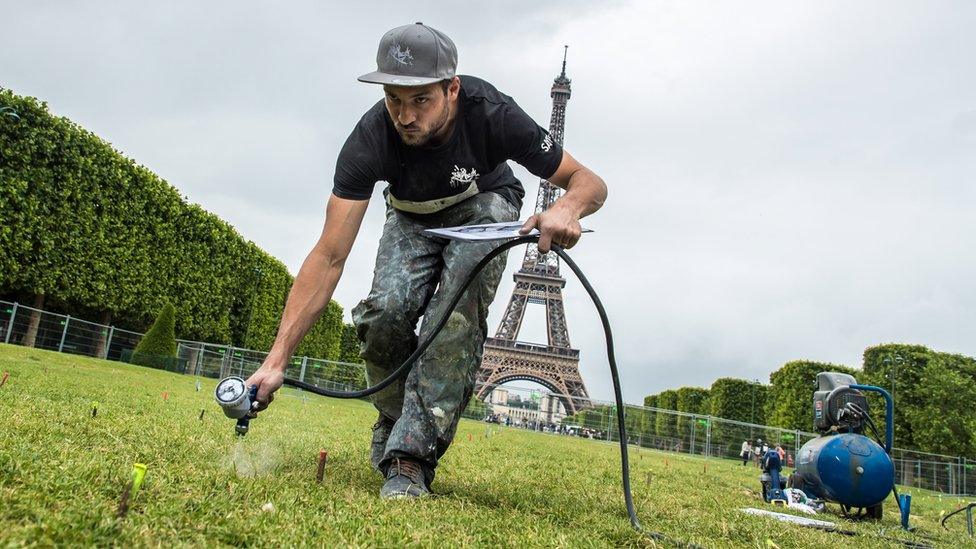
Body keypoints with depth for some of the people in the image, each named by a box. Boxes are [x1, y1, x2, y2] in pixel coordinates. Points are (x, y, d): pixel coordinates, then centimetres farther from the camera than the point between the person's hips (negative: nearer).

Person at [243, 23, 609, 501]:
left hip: (483, 208, -1)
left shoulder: (492, 115, -34)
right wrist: (277, 360, -41)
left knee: (458, 311, -30)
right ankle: (394, 420, 4)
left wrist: (567, 208, -50)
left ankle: (411, 458, -23)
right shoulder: (370, 140, -32)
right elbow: (329, 257, -34)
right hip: (413, 218, 1)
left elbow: (590, 183, -24)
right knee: (386, 311, -25)